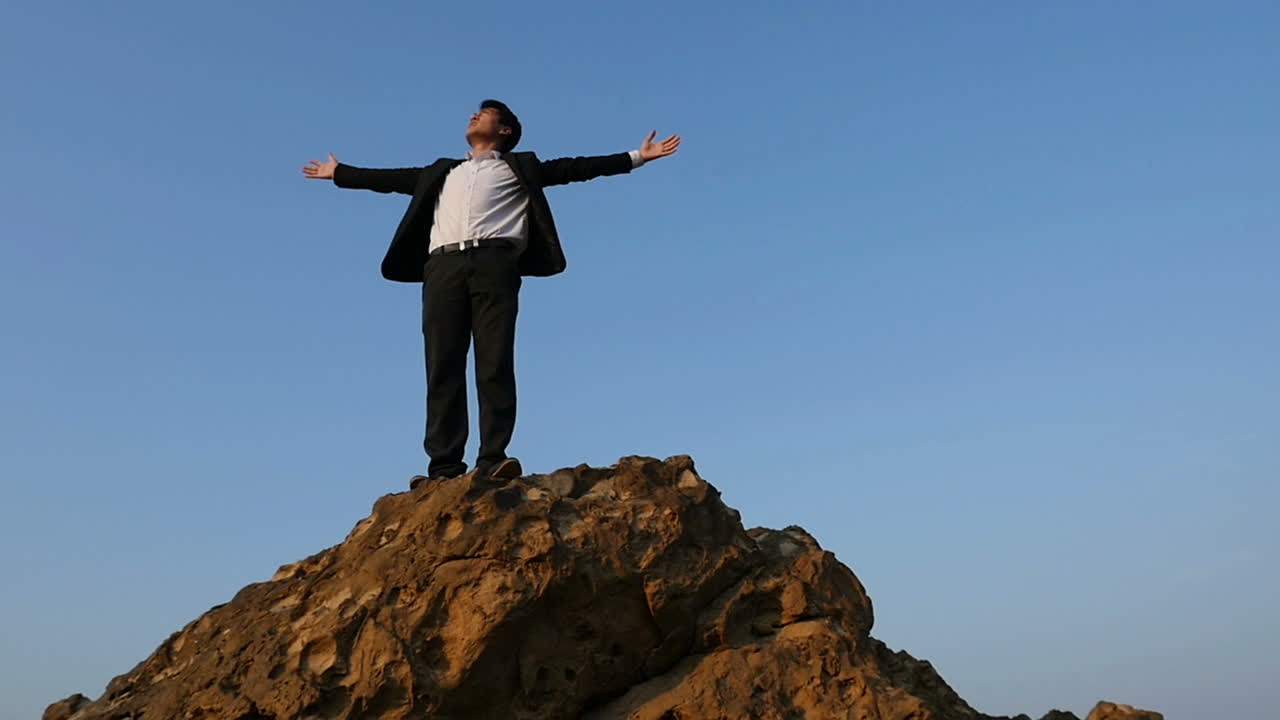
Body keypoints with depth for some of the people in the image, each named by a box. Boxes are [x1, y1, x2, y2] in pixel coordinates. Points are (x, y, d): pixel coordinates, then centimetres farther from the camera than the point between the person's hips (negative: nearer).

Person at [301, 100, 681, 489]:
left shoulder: (519, 166, 24)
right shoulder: (443, 172, 35)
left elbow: (570, 168, 16)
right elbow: (395, 179, 40)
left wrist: (635, 157, 10)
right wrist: (339, 173, 45)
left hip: (494, 262, -3)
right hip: (443, 266, 3)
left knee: (496, 363, -14)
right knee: (443, 367, -8)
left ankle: (493, 458, -19)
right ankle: (444, 465, -11)